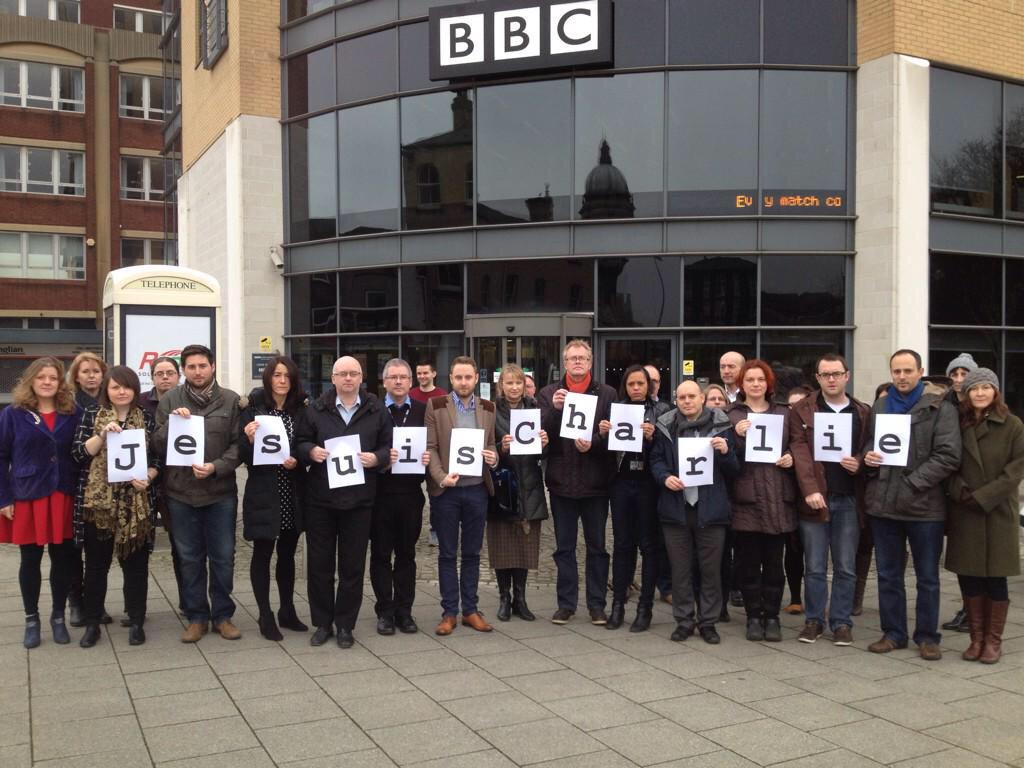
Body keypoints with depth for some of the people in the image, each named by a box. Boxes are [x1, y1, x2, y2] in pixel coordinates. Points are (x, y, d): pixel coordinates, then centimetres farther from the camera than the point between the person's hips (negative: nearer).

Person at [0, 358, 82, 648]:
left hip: (64, 497, 1)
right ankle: (31, 619, 24)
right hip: (27, 497, -1)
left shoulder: (74, 413, 3)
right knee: (30, 560, 9)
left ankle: (58, 617, 23)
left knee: (63, 559, 8)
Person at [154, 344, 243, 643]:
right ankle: (196, 617, 21)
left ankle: (223, 615, 22)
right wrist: (172, 422, -16)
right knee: (190, 558, 10)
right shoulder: (169, 401, 3)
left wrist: (216, 467, -16)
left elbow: (238, 444, -1)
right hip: (181, 492, 1)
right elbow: (157, 445, 1)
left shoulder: (231, 400, 0)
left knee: (223, 557, 8)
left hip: (220, 492, 0)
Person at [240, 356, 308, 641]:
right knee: (262, 553, 3)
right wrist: (249, 439, -24)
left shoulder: (301, 410, 4)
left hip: (292, 493, 3)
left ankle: (287, 611, 25)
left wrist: (297, 460, -12)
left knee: (287, 553, 13)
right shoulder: (252, 409, -5)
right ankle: (265, 616, 12)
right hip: (263, 493, -3)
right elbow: (243, 455, -4)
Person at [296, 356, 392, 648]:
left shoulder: (377, 410, 4)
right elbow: (300, 442, 7)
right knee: (320, 563, 7)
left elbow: (389, 446, 7)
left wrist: (377, 457, -13)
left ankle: (345, 625, 18)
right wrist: (311, 451, -14)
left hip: (359, 499, 0)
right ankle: (322, 623, 20)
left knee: (353, 566, 6)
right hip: (320, 496, 0)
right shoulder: (316, 409, 4)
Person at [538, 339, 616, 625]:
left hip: (595, 481, -1)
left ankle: (597, 604, 19)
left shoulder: (607, 394, 1)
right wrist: (554, 408, -19)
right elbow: (539, 431, -4)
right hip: (561, 481, 1)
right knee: (564, 547, 10)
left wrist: (592, 443, -20)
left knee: (597, 546, 8)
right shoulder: (549, 393, 5)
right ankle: (566, 603, 20)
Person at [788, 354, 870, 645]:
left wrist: (860, 462, -11)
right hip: (815, 497, -1)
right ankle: (814, 620, 17)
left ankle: (842, 622, 17)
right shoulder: (801, 410, 2)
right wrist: (810, 489, -18)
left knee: (846, 567, 7)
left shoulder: (863, 412, 8)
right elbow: (800, 450, -7)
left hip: (849, 499, 2)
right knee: (815, 566, 6)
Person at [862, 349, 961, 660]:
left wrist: (911, 483, -17)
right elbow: (867, 444, 21)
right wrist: (868, 457, -2)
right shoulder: (879, 406, 11)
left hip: (924, 504, -4)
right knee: (888, 575, 12)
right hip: (883, 503, 4)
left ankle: (927, 636, 21)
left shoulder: (940, 407, -4)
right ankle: (893, 632, 24)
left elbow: (948, 456, -11)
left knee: (927, 577, 9)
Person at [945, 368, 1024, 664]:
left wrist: (983, 496, -13)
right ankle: (976, 637, 18)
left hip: (998, 512, -2)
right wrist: (960, 491, -12)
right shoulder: (957, 424, 6)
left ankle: (993, 640, 16)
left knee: (995, 578, 3)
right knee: (968, 577, 5)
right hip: (964, 513, 2)